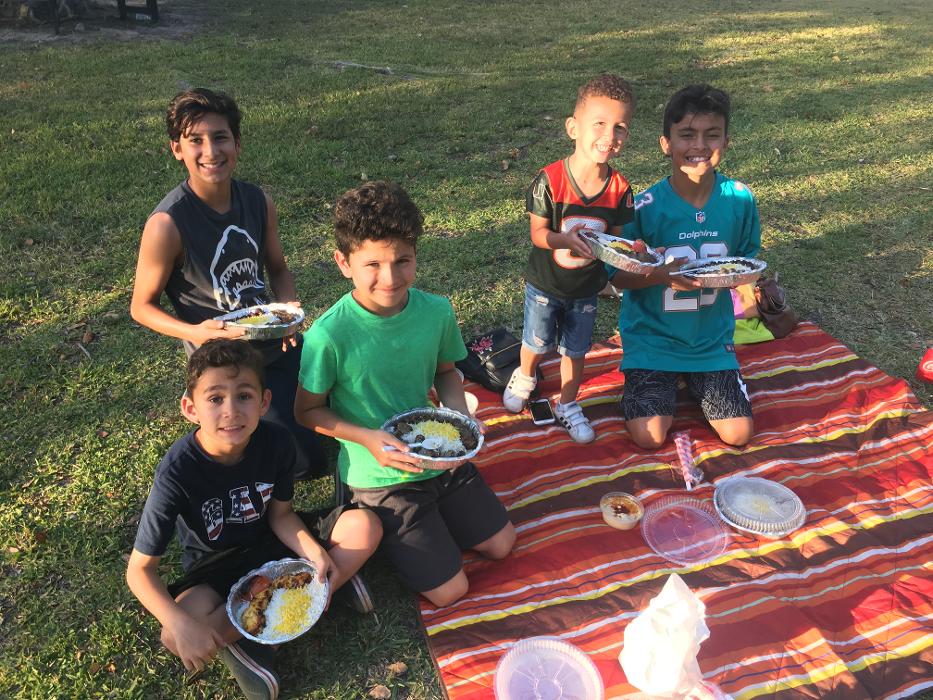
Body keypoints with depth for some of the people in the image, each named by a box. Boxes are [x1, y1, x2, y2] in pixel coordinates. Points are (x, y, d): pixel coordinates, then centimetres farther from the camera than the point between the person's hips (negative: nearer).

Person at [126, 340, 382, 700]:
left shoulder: (275, 442, -20)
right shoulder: (178, 471, -28)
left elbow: (280, 514, -4)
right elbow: (140, 568, -22)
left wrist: (315, 553, -24)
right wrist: (181, 624, -37)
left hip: (270, 543, 3)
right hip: (214, 567, -3)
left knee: (364, 526, -17)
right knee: (179, 638, -33)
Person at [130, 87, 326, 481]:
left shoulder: (258, 202, -5)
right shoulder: (167, 224, -21)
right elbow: (142, 307, -9)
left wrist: (289, 306, -11)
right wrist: (194, 332, -28)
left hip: (279, 344, 6)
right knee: (307, 460, -8)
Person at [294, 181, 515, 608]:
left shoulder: (436, 311, -13)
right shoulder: (329, 336, -27)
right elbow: (308, 411, -12)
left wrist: (459, 416, -12)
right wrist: (368, 439, -25)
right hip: (379, 476, -5)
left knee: (501, 544, 15)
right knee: (449, 590, 0)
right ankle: (368, 528, 20)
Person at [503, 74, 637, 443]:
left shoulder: (620, 189, -14)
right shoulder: (550, 180, -24)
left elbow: (615, 236, -3)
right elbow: (538, 233, -19)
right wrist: (564, 238, -38)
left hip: (586, 288, 2)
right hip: (544, 284, -2)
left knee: (575, 351, 16)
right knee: (537, 342, 18)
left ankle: (567, 406, 39)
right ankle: (524, 377, 52)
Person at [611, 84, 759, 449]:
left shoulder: (739, 199, -9)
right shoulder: (645, 207, -18)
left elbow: (745, 258, 6)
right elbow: (618, 276, -10)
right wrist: (660, 275, -29)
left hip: (712, 336, 3)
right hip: (652, 337, -2)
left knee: (738, 434, 1)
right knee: (649, 437, -10)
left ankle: (692, 378, 28)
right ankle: (666, 382, 22)